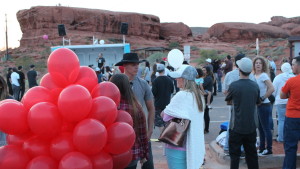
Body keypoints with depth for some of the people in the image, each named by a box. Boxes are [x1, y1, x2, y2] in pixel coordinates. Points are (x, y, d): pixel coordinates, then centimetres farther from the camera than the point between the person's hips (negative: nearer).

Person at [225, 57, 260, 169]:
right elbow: (258, 102, 12)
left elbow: (228, 100, 2)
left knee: (235, 154, 5)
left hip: (237, 126, -4)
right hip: (251, 126, 4)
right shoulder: (255, 86, -3)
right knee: (251, 153, 15)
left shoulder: (234, 85, -15)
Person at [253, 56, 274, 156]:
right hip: (257, 105, 8)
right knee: (260, 128, 15)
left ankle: (269, 149, 10)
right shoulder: (254, 76, 8)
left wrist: (262, 98, -17)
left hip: (264, 105, -8)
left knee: (266, 128, 0)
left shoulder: (263, 75, -14)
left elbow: (271, 89, -24)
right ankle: (261, 148, 26)